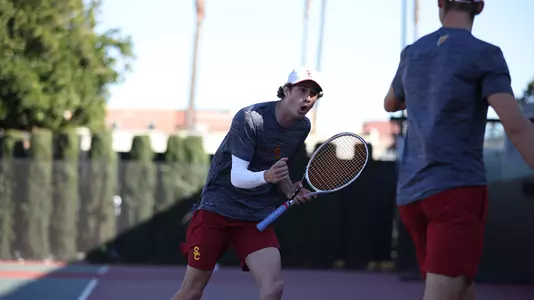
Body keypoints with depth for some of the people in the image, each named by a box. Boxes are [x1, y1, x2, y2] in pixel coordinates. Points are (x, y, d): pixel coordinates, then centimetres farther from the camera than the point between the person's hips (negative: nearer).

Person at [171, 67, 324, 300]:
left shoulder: (303, 127, 1)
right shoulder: (249, 118, -18)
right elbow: (237, 177, -25)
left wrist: (290, 190, -1)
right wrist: (266, 176, -44)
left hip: (258, 217, 5)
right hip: (217, 208, -4)